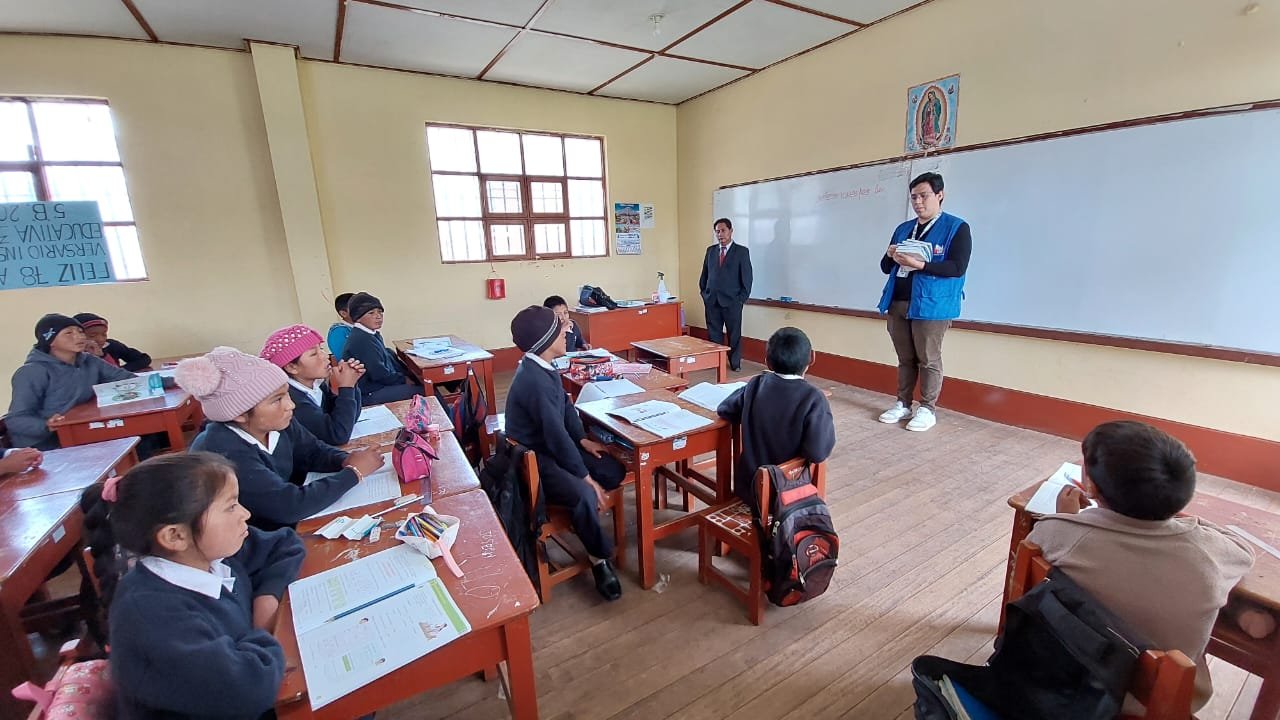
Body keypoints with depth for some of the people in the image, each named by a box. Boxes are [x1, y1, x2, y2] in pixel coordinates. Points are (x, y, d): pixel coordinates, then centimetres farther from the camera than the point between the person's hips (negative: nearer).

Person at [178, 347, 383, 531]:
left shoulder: (277, 424, -9)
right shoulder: (224, 455, -29)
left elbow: (314, 452, 6)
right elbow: (291, 506, -31)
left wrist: (346, 460, -15)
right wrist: (353, 472, -21)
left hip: (287, 526, 6)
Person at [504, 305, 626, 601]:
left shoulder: (542, 368, 2)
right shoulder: (534, 380, -28)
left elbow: (565, 404, 14)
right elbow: (556, 435, -27)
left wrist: (583, 439, 1)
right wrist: (585, 476, -19)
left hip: (552, 445, 10)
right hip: (533, 459, -10)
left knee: (614, 472, 0)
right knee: (584, 494, -31)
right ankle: (600, 559, -10)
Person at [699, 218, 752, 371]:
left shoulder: (742, 251, -1)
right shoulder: (711, 250, 11)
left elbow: (747, 278, -2)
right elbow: (704, 275, 15)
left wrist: (741, 299, -7)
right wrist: (704, 294, 7)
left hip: (732, 301, -3)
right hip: (711, 301, 3)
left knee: (734, 334, 5)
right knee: (713, 334, 7)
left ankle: (735, 363, 18)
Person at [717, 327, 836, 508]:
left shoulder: (756, 385, -9)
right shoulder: (813, 398, -21)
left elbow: (724, 409, 3)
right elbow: (818, 452, -26)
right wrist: (829, 425, -7)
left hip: (748, 487, 3)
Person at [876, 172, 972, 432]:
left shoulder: (957, 228, -2)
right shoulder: (903, 228, 17)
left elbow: (958, 268, -13)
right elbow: (885, 268, 18)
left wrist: (920, 264, -22)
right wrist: (890, 256, -5)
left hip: (931, 305, -5)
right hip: (897, 304, 6)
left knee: (928, 360, 1)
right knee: (905, 359, 13)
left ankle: (927, 410, 12)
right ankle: (903, 404, 22)